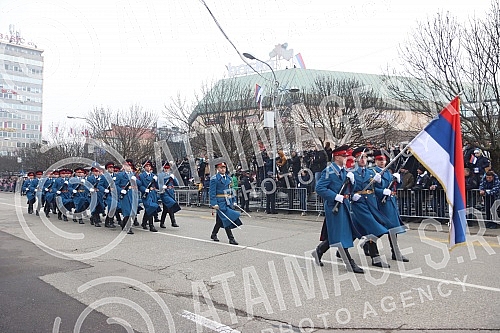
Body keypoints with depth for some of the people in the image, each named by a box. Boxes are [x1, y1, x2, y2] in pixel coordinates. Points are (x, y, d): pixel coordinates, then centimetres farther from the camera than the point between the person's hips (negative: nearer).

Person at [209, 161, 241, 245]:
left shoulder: (228, 177, 14)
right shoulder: (214, 178, -9)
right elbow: (212, 192, -12)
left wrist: (233, 200, 15)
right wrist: (214, 203, -19)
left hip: (228, 202, 7)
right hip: (220, 202, -7)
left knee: (220, 220, 15)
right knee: (227, 219, -9)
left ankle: (213, 235, 31)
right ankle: (231, 239, -5)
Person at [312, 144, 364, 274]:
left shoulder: (344, 171, 13)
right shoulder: (329, 171, -13)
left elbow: (349, 190, 16)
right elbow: (319, 188, -19)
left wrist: (351, 180, -4)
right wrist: (336, 197, -22)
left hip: (344, 205, 9)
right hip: (334, 206, -9)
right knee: (340, 235, -1)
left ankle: (319, 251, 30)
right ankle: (350, 264, 6)